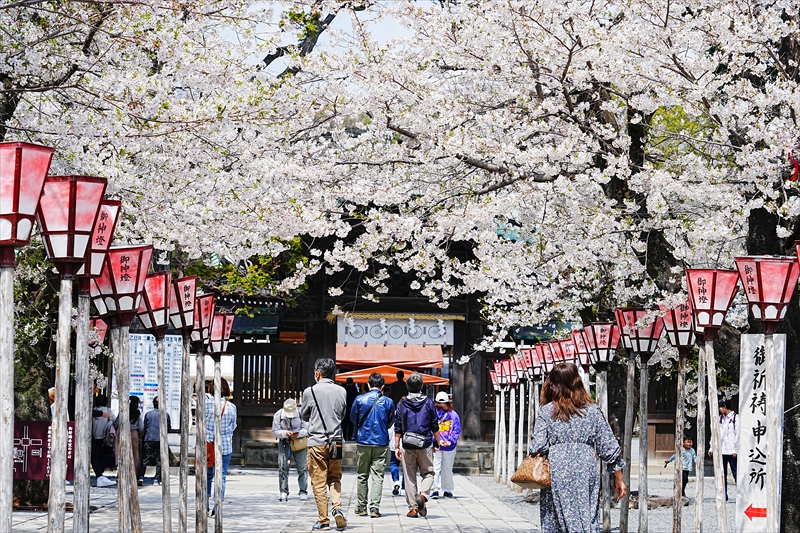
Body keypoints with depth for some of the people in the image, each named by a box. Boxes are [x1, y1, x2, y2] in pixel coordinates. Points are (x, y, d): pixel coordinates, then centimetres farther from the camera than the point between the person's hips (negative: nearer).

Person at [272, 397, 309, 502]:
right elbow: (275, 431, -7)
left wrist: (299, 434, -29)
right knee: (283, 467, -6)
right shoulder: (278, 415, -9)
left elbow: (307, 428, -10)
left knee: (302, 467, -1)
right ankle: (283, 492, 1)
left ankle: (303, 492, 10)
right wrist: (285, 433, -25)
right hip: (284, 442, 1)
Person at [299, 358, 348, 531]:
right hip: (336, 441, 3)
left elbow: (303, 415, 8)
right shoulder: (341, 392, 3)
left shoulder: (310, 392, -6)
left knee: (319, 483, 2)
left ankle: (324, 521, 3)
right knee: (335, 478, 16)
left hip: (317, 441, -3)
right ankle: (337, 507, -7)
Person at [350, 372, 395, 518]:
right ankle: (375, 507, -9)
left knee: (362, 475, 11)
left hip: (363, 441, 0)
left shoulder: (359, 399, -4)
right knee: (377, 476, 0)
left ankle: (362, 506, 15)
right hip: (381, 443, 0)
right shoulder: (388, 402, -3)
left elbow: (353, 419, 9)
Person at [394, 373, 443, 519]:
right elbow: (435, 426, 5)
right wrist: (438, 441, 19)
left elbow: (398, 428, 1)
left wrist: (397, 446, 6)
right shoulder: (428, 403, 1)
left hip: (408, 446, 0)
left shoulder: (402, 404, 1)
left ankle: (413, 507, 4)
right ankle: (423, 494, -18)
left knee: (410, 477, 6)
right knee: (428, 473, 10)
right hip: (425, 445, 0)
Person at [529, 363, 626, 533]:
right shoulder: (593, 411, 7)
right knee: (588, 519, 2)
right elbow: (609, 448, 7)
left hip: (556, 473, -1)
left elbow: (538, 447, -6)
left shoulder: (545, 412, 2)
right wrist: (619, 479, 14)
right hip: (587, 472, 1)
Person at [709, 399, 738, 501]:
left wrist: (735, 450, -13)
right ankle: (723, 495, 7)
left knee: (735, 473, -6)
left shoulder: (735, 418, -3)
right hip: (721, 450, 7)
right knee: (722, 474, 5)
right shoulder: (720, 418, 16)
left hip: (731, 451, -7)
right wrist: (711, 448, 16)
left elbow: (737, 435, -8)